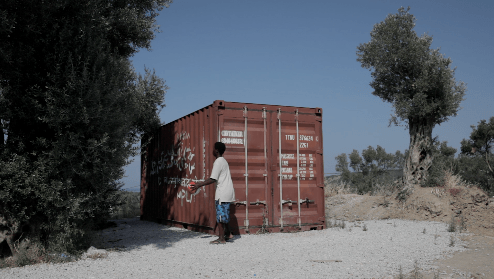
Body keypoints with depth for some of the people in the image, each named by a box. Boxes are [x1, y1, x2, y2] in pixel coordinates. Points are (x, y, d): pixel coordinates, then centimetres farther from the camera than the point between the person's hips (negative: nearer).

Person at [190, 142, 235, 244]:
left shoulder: (218, 162, -13)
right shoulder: (223, 161, 18)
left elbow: (213, 180, -18)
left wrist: (199, 185, -13)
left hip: (222, 193, -10)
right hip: (227, 192, 10)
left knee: (220, 215, -5)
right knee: (224, 214, 16)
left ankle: (221, 238, -2)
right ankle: (227, 234, 23)